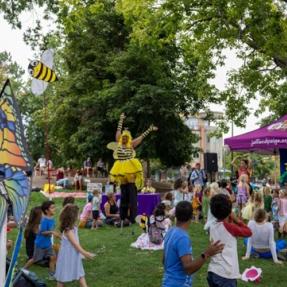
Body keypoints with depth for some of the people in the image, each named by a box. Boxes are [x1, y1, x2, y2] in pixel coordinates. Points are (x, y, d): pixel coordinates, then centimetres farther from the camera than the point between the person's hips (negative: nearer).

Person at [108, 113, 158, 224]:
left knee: (132, 196, -3)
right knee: (123, 196, 11)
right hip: (121, 172, 3)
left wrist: (149, 130, 4)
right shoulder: (118, 143, 7)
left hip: (131, 171, -3)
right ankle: (123, 217, 17)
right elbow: (118, 131, 13)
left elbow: (141, 137, 4)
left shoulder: (131, 144, 2)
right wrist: (121, 120, 18)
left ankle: (132, 217, -1)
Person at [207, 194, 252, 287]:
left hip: (212, 271, 7)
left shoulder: (213, 226, 5)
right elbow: (249, 232, -2)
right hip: (226, 274, -6)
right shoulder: (229, 227, -13)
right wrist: (236, 220, 4)